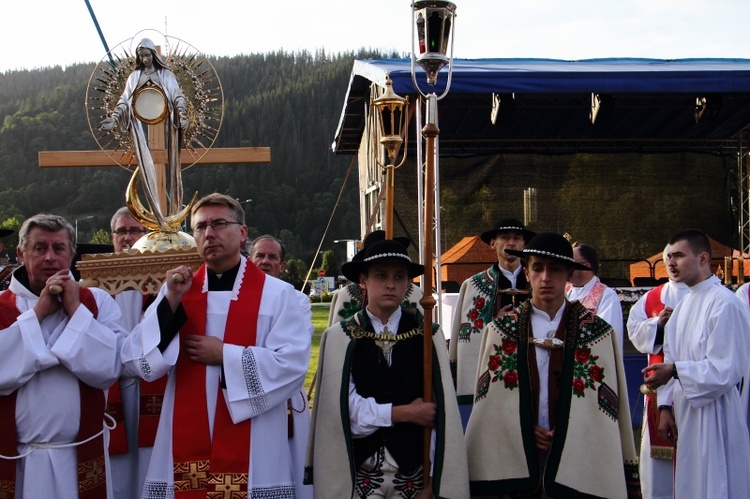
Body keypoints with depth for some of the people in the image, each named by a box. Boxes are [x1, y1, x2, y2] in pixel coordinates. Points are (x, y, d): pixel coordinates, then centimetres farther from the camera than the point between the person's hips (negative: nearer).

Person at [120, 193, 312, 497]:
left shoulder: (277, 294, -3)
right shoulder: (176, 289, 7)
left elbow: (293, 364, -12)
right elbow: (136, 361, 0)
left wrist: (224, 355, -12)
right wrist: (171, 301, -11)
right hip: (185, 446, 3)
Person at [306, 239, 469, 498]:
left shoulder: (427, 334, -1)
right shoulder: (339, 337, -4)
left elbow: (442, 412, -4)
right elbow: (344, 409, -9)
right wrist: (403, 413, -9)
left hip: (414, 471, 1)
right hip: (358, 473, -1)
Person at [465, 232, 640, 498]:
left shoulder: (598, 332, -2)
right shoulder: (500, 330, 2)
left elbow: (609, 406, -1)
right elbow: (489, 400, 5)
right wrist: (524, 429, -7)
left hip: (577, 463, -1)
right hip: (513, 463, 1)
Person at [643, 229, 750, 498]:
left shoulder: (725, 304, -16)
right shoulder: (684, 304, 11)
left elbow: (726, 370, -19)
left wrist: (675, 371, -23)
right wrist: (666, 406, 6)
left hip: (713, 418, -8)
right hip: (684, 415, 8)